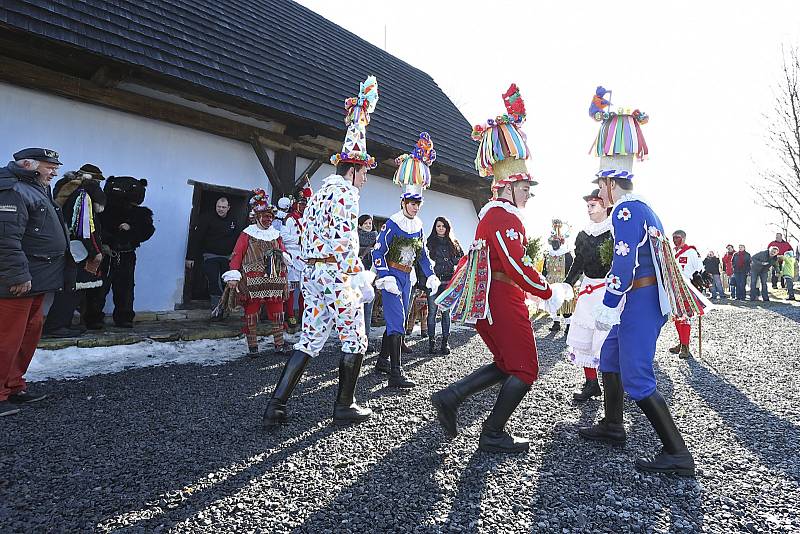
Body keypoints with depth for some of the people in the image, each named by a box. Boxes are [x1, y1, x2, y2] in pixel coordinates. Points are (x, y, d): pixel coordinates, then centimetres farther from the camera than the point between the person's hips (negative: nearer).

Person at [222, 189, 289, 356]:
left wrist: (284, 256, -3)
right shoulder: (248, 233, 1)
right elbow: (237, 254, -5)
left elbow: (283, 252, 23)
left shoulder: (276, 235, 16)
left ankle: (279, 345, 15)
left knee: (277, 314, 7)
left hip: (274, 282, 5)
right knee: (251, 314, 1)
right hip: (253, 282, -4)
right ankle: (252, 347, 10)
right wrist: (233, 276, -13)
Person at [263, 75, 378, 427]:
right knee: (354, 341, 5)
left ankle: (276, 405, 7)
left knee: (309, 341, 10)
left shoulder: (319, 192, 18)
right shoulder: (346, 192, -9)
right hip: (337, 274, -8)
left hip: (312, 272, 9)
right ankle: (344, 407, 14)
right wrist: (359, 279, -17)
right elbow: (346, 240, -18)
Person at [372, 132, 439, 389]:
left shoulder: (418, 226, 10)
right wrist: (386, 279, -24)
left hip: (407, 277, 8)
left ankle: (383, 360, 28)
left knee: (398, 320, 14)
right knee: (396, 321, -16)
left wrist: (431, 275, 10)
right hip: (392, 275, -8)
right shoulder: (392, 223, -13)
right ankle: (396, 373, -18)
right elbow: (378, 252, -16)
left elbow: (422, 253, 19)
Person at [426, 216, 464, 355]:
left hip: (448, 282, 2)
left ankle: (445, 342, 7)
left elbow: (461, 258, 18)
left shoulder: (453, 243, 14)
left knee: (446, 312, 3)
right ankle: (431, 341, 5)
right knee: (432, 312, -1)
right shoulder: (430, 242, 8)